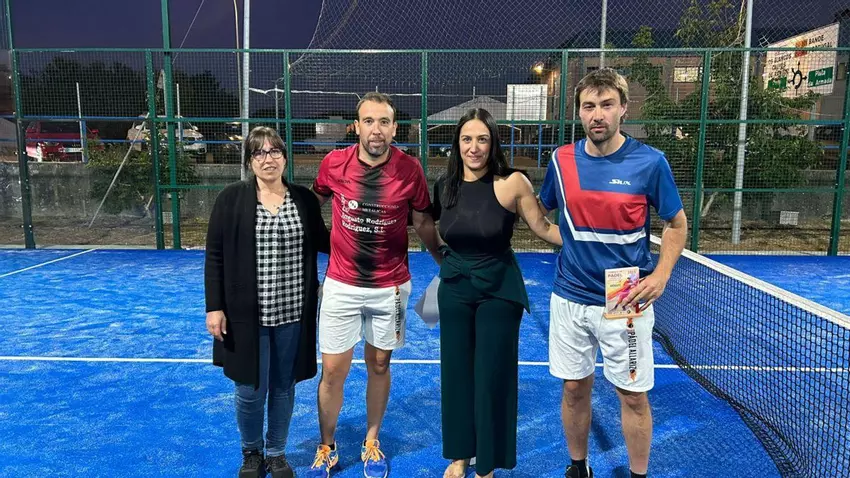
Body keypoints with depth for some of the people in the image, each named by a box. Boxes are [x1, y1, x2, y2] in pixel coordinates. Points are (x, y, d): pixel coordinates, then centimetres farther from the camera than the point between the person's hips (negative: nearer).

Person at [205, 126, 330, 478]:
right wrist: (214, 307, -6)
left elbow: (320, 242, 13)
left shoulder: (304, 199, 3)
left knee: (283, 387, 14)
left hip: (293, 313, 2)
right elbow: (214, 255, -3)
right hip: (247, 314, -2)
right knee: (250, 390, 7)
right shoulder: (231, 198, -3)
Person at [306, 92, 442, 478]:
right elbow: (313, 205, 10)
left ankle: (372, 443, 35)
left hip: (390, 287, 0)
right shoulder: (333, 164, -8)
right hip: (340, 285, 0)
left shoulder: (410, 169, -9)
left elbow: (423, 223, 4)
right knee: (332, 372, 6)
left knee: (379, 365, 14)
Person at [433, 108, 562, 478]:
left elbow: (544, 229, -11)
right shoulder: (445, 186, -2)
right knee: (456, 374, 14)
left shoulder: (512, 183, -16)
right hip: (454, 290, 4)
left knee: (491, 378, 5)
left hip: (499, 291, -4)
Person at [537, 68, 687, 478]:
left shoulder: (649, 161, -8)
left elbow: (676, 224, 2)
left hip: (626, 301, -2)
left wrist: (661, 276, -11)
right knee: (574, 388, 13)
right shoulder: (561, 160, -1)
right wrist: (573, 248, 5)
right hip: (569, 298, 3)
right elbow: (544, 212, 16)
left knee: (633, 395, 8)